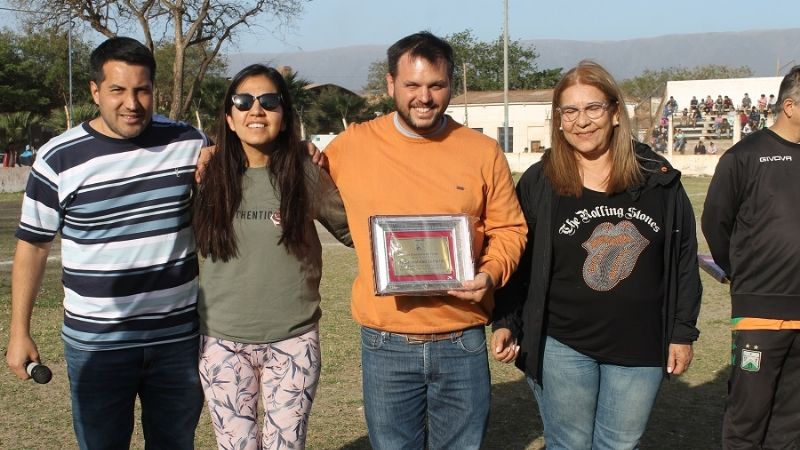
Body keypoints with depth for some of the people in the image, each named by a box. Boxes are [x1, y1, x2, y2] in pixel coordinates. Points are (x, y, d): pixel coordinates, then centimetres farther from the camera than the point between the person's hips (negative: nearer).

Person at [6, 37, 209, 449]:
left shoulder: (189, 144, -2)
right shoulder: (58, 159, -6)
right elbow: (32, 245, 2)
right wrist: (19, 332, 1)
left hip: (179, 337, 2)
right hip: (96, 344, -1)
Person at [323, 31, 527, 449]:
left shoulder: (483, 151, -1)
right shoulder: (352, 146, -2)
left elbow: (509, 229, 5)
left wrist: (492, 273, -12)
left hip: (463, 343, 1)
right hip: (385, 344, 0)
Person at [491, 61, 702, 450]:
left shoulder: (658, 178, -1)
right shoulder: (538, 182, -4)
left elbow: (683, 260, 5)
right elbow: (517, 263, 1)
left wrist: (683, 332, 4)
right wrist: (506, 323, -7)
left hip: (640, 348, 2)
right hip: (561, 346, -1)